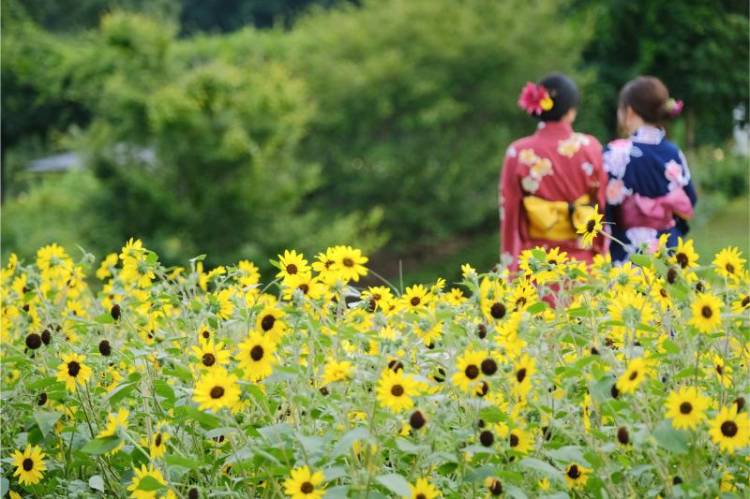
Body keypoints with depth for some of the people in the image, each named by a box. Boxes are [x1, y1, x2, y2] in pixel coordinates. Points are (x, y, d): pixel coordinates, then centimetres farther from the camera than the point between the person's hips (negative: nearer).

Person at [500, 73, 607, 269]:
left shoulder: (519, 154, -4)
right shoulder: (590, 148, -2)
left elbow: (510, 214, 0)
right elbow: (605, 206, 3)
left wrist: (510, 266, 7)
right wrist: (602, 256, 13)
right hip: (583, 260, 1)